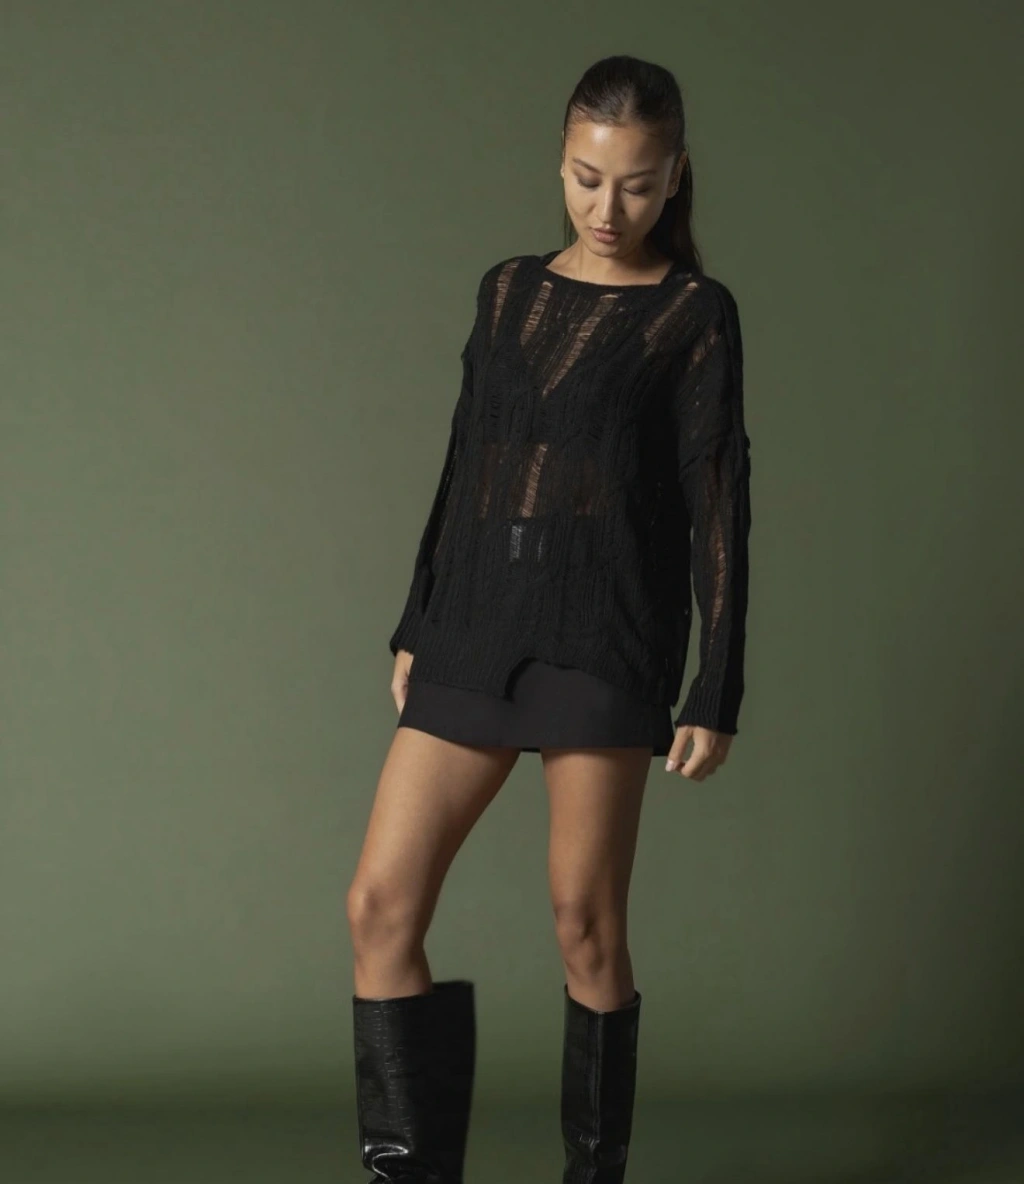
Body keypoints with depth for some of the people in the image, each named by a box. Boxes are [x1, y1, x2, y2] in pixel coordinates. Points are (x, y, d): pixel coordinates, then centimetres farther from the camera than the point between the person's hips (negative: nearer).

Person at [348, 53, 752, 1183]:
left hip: (606, 639, -5)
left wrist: (715, 693, -5)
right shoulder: (507, 290, 14)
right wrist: (415, 629, 17)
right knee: (380, 906, -2)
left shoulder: (694, 313, 1)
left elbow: (718, 509, -2)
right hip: (474, 629, 5)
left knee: (585, 918, -1)